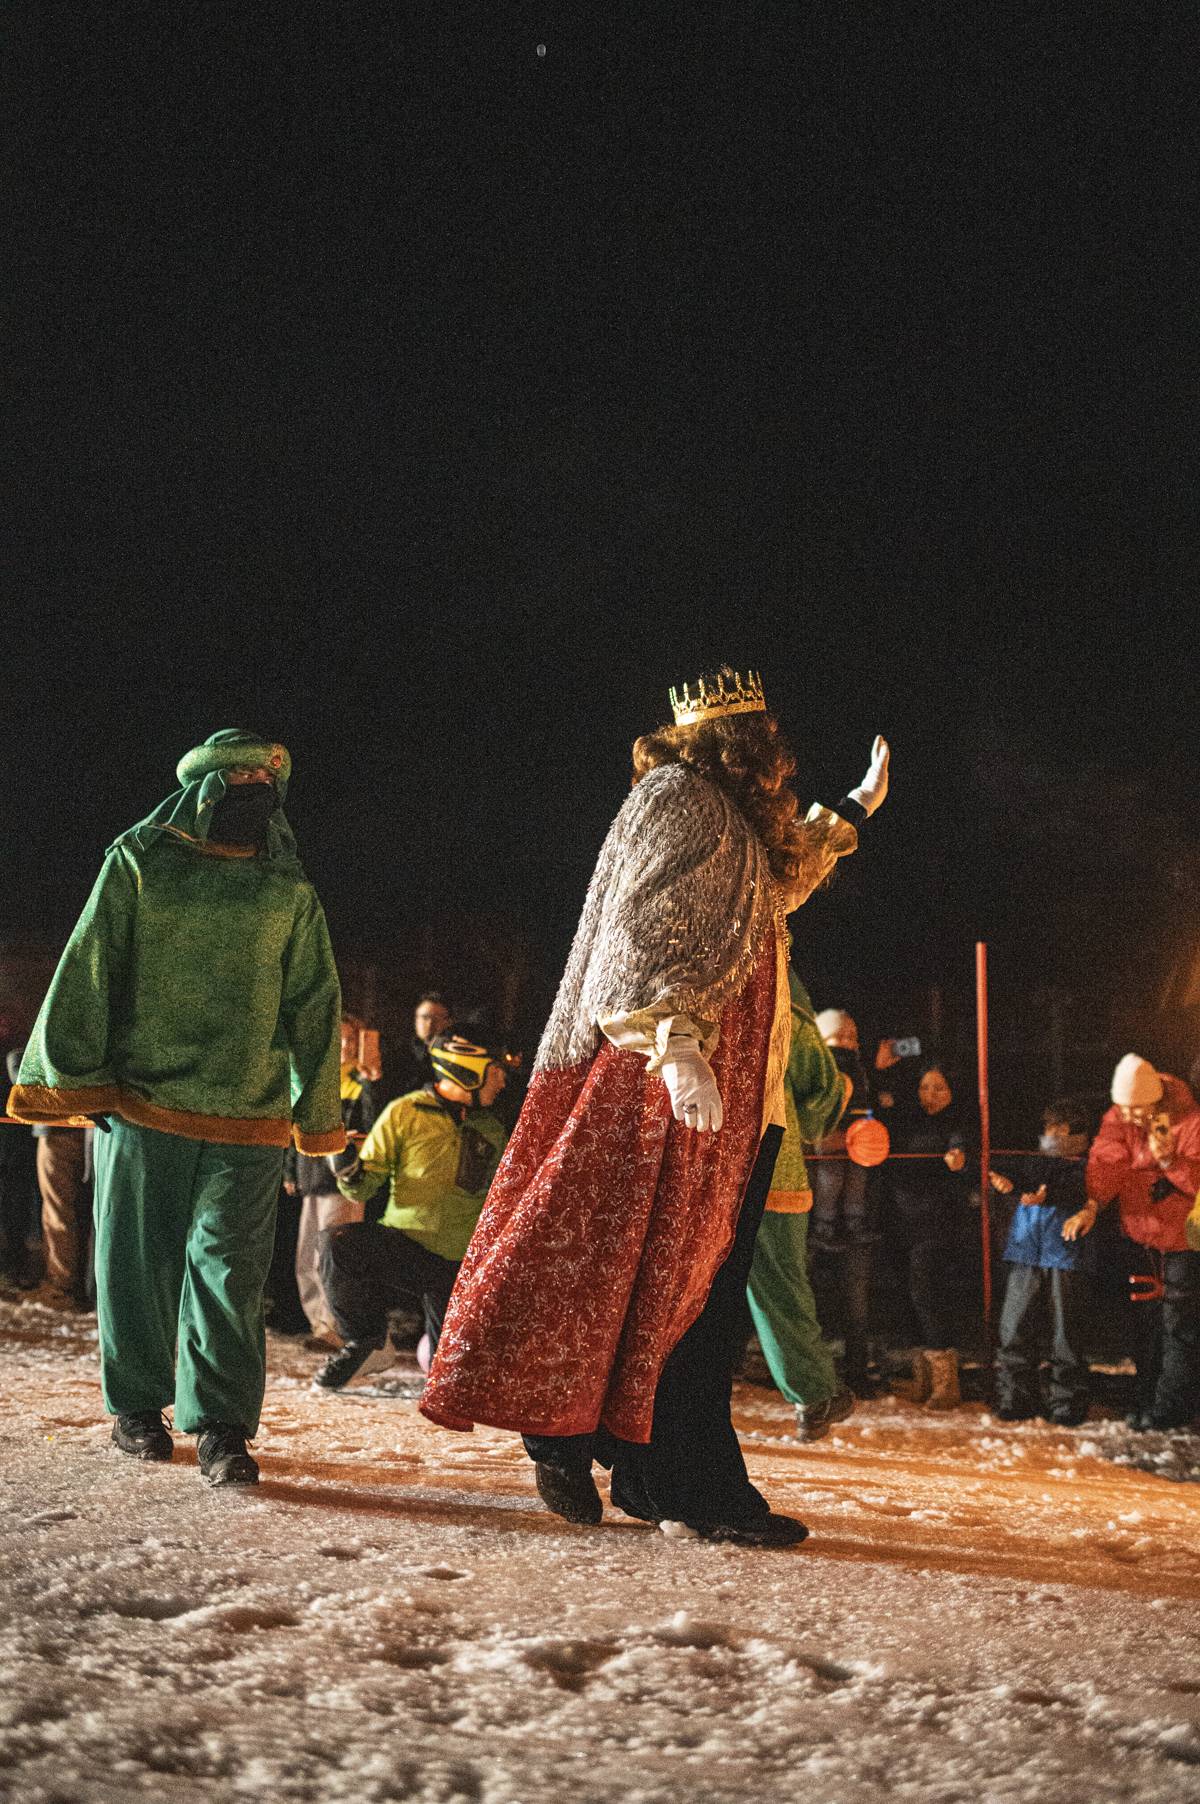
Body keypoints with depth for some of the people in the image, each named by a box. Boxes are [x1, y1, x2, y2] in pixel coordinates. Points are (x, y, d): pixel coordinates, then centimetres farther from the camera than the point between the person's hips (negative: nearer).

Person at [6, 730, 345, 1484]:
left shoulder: (290, 895, 11)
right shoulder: (138, 864, 7)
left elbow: (316, 1007, 11)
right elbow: (85, 973, 5)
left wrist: (318, 1115, 8)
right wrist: (70, 1079, -1)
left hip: (248, 1119, 0)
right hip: (139, 1104, 0)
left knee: (229, 1267, -5)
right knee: (137, 1259, 6)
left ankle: (222, 1425, -1)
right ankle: (136, 1407, 20)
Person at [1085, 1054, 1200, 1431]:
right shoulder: (1117, 1120, -5)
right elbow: (1105, 1160, -18)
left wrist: (1168, 1160, -33)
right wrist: (1092, 1204, -33)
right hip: (1139, 1234, 5)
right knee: (1144, 1321, 12)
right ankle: (1146, 1400, 23)